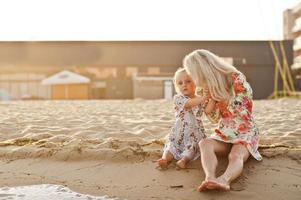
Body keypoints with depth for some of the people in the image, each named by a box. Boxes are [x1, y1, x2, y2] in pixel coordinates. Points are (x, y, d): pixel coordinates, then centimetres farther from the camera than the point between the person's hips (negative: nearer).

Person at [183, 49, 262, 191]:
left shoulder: (237, 79, -13)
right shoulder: (212, 87, 5)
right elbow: (214, 118, 3)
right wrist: (211, 95, -11)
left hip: (245, 133, -4)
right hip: (224, 134, 4)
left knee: (236, 156, -35)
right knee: (204, 143, -29)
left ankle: (224, 180, -64)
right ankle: (210, 178, -54)